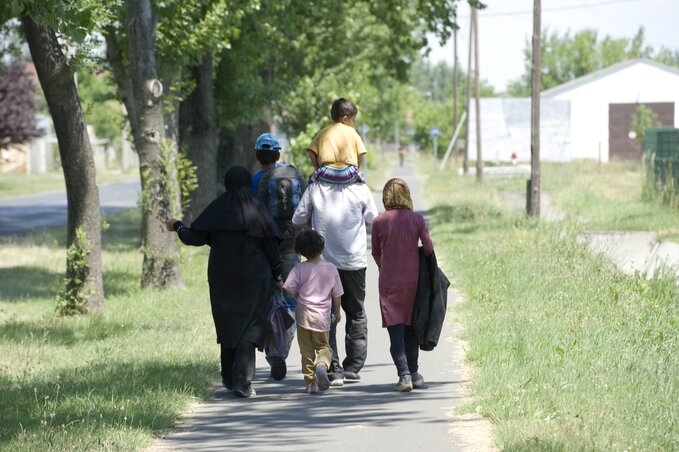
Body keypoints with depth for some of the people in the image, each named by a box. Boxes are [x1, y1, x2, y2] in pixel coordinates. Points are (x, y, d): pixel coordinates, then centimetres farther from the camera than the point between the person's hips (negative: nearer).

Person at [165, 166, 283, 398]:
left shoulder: (217, 208, -4)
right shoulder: (257, 209, -7)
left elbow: (195, 237, -4)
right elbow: (271, 246, -6)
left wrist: (177, 227, 15)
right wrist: (277, 275, 4)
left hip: (222, 279, 2)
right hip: (254, 279, -2)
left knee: (228, 325, 17)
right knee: (249, 328, -1)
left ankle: (229, 379, 26)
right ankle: (242, 382, -14)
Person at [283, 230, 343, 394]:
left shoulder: (300, 268, -9)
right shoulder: (331, 268, -2)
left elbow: (289, 289, -17)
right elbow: (337, 294, 5)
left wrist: (299, 296, 5)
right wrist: (337, 312, 20)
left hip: (304, 314, -1)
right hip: (323, 317, 1)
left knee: (306, 350, 10)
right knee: (323, 346, 15)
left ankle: (311, 382, 7)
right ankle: (322, 365, -16)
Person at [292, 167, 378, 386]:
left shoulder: (314, 189, -5)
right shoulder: (361, 189, -5)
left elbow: (298, 221, 1)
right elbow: (373, 219, 9)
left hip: (324, 261, -1)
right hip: (354, 260, 1)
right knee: (356, 313, 17)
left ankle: (334, 370, -3)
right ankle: (353, 365, 17)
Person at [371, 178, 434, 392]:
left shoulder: (379, 221, -4)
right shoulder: (417, 219, -4)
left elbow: (376, 252, 7)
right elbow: (428, 248, -9)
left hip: (389, 281, -1)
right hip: (413, 278, 1)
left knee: (395, 329, -1)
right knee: (411, 327, 16)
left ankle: (404, 374, -13)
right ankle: (413, 373, 23)